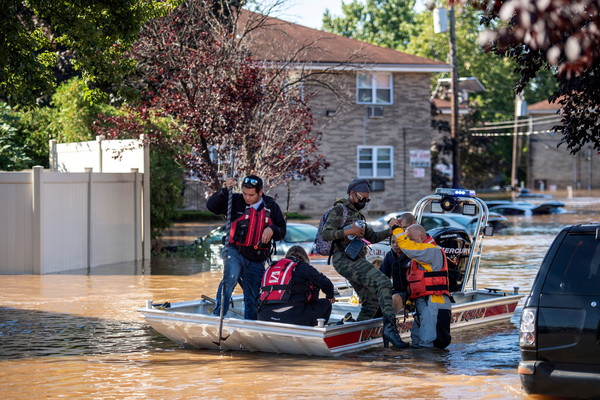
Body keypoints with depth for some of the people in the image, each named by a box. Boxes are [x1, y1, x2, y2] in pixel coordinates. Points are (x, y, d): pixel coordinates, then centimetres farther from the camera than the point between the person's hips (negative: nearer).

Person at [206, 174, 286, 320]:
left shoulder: (271, 206, 4)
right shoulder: (236, 202, -3)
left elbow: (282, 232, 8)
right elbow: (211, 205, -12)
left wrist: (272, 229, -14)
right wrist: (225, 190, -25)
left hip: (256, 260, 3)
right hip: (234, 252, -3)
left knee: (253, 299, 8)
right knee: (230, 278, -31)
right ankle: (217, 316, -28)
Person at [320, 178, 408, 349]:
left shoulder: (357, 215, 28)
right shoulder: (339, 210, -1)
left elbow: (372, 237, 25)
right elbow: (325, 234, -11)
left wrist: (389, 231, 9)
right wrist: (348, 232, -20)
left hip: (356, 261, 10)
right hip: (345, 259, -10)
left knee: (371, 300, 9)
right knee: (383, 283, -24)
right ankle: (390, 326, -36)